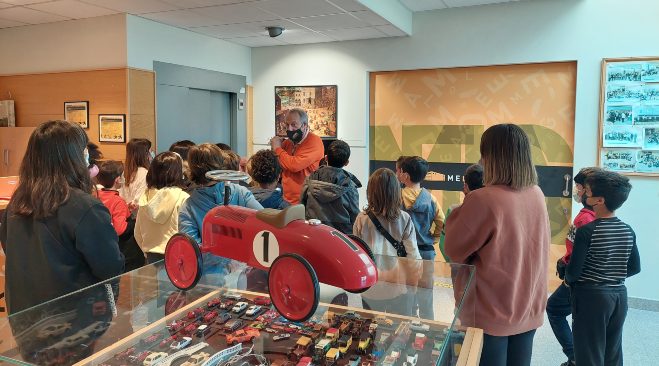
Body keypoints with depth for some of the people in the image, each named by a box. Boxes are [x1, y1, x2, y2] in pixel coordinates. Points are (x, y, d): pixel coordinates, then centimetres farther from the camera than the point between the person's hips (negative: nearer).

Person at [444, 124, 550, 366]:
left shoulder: (483, 200, -23)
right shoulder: (537, 195, -2)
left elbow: (455, 251, -11)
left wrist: (459, 212, 0)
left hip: (492, 314, -6)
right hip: (529, 309, 6)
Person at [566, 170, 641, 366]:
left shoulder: (587, 231, -19)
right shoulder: (629, 231, -1)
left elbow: (573, 271, -17)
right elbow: (635, 268, 7)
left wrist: (568, 279, 3)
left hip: (590, 296, -6)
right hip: (619, 295, 6)